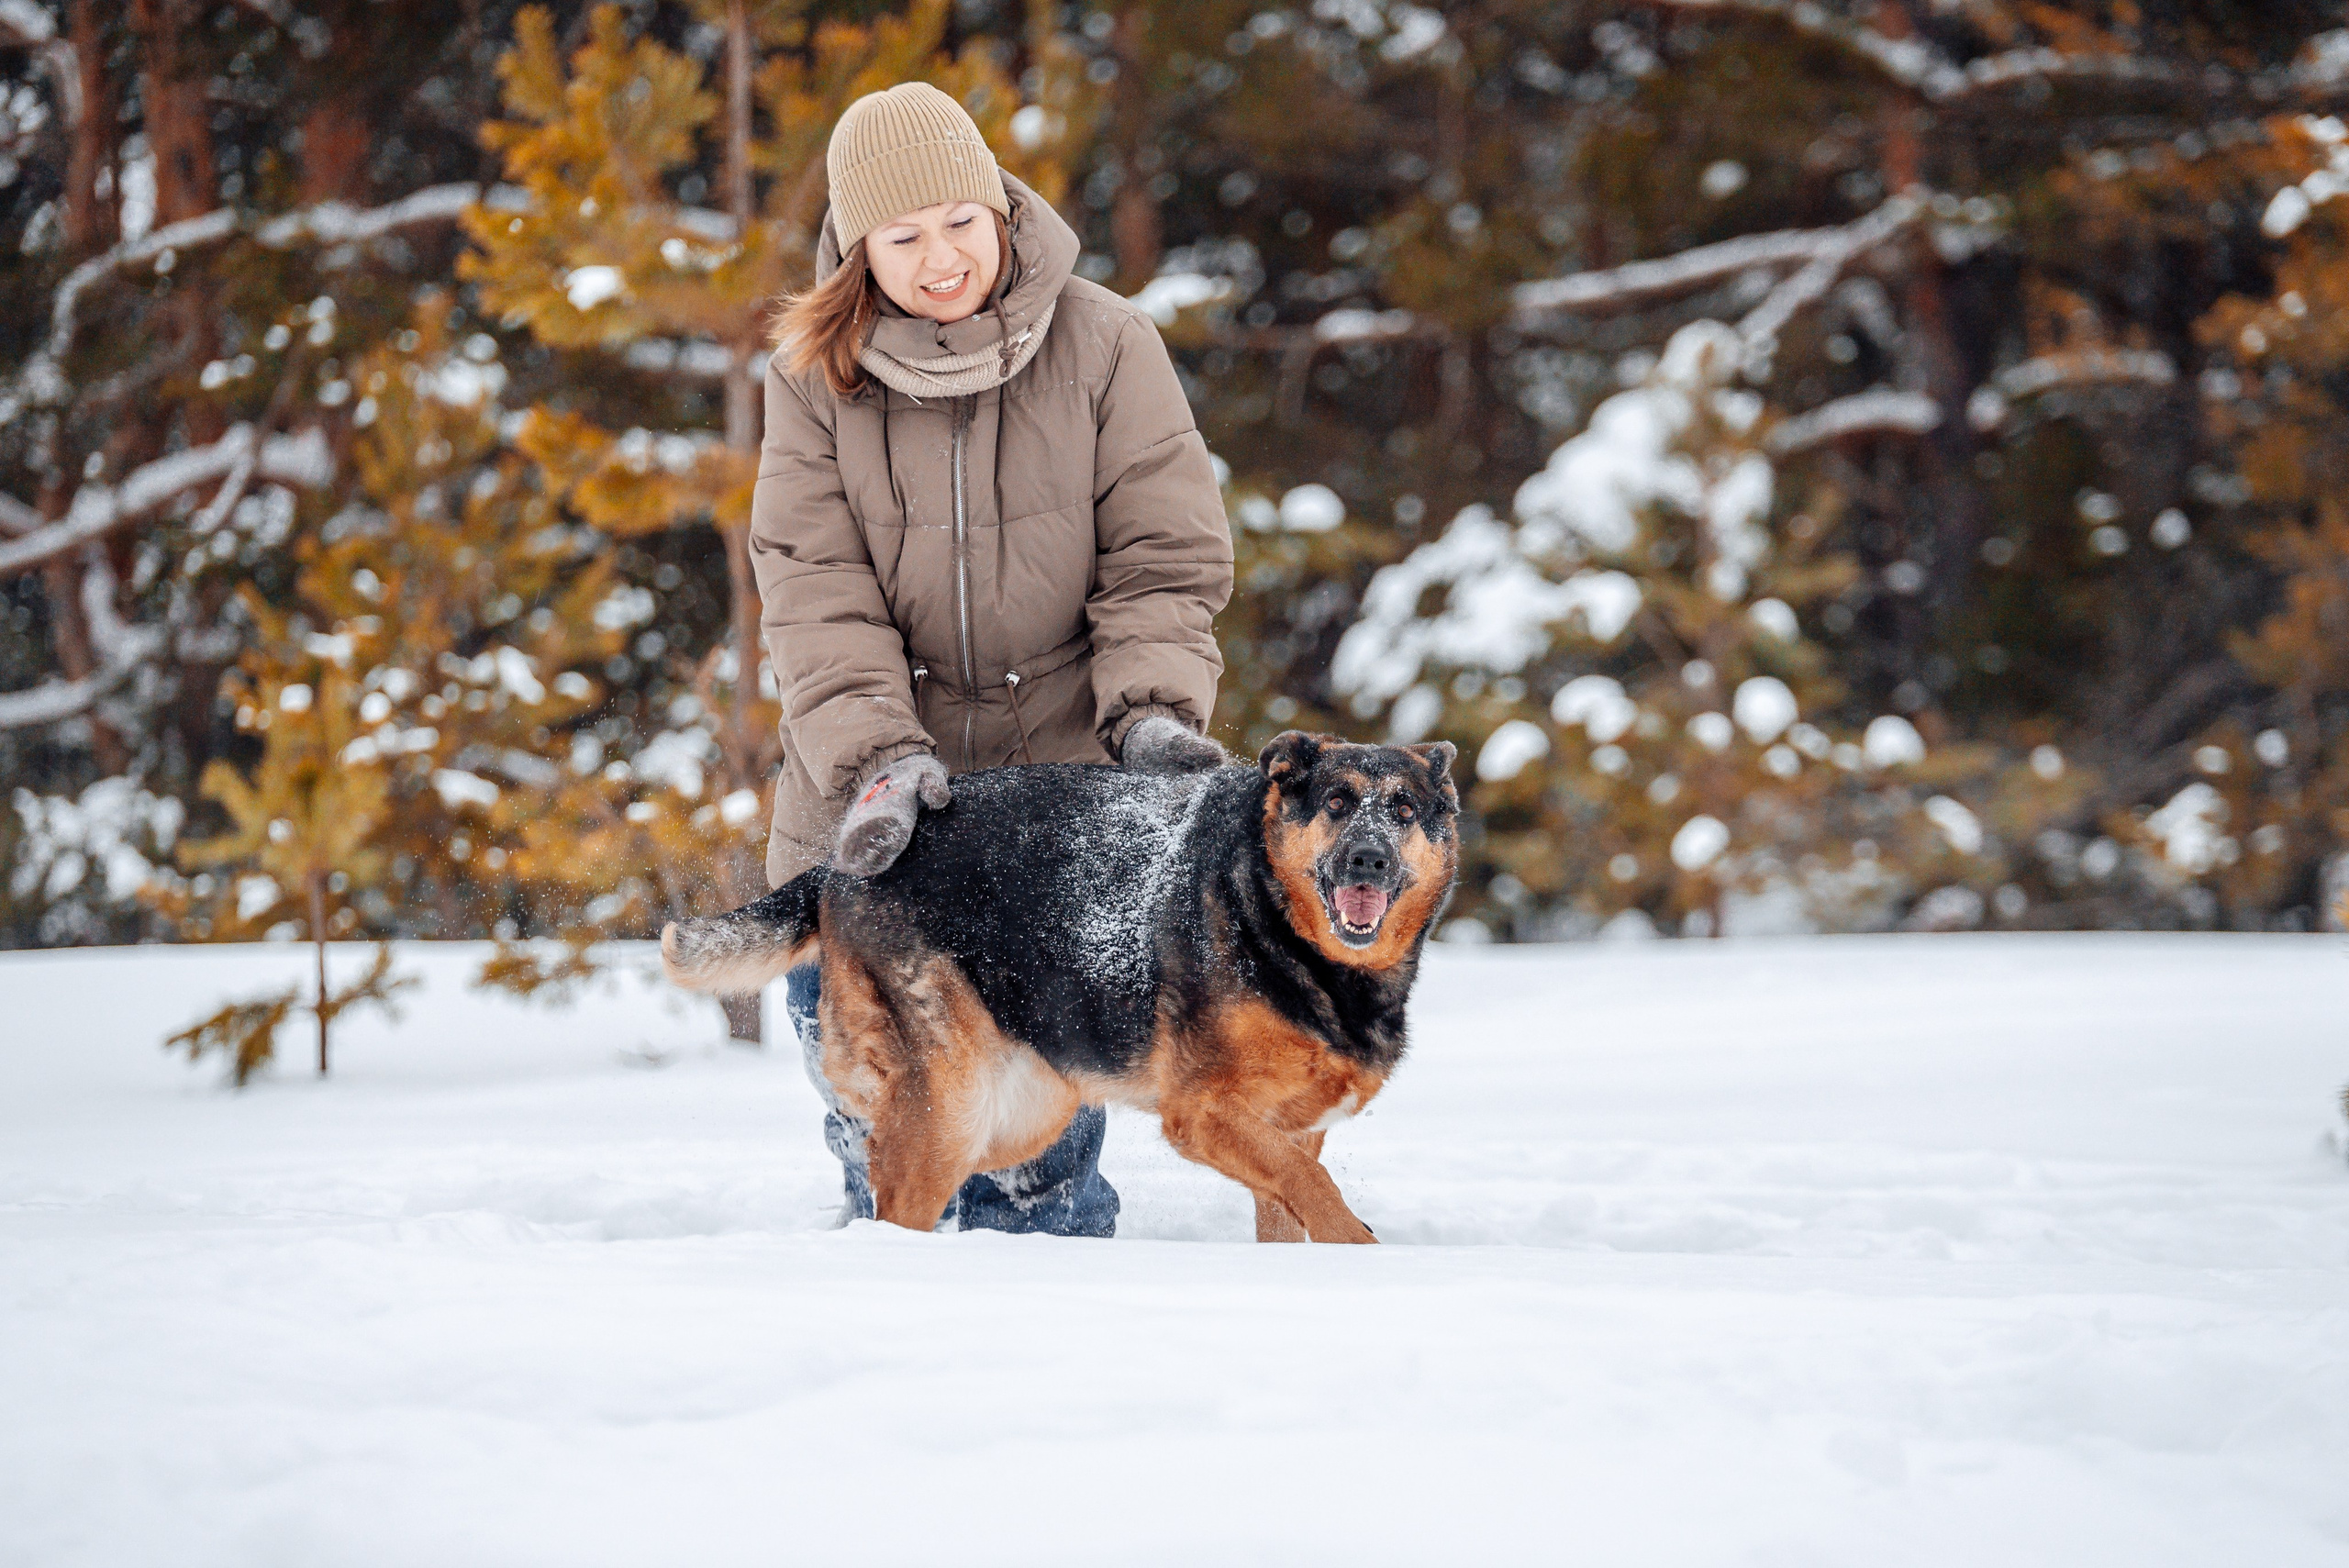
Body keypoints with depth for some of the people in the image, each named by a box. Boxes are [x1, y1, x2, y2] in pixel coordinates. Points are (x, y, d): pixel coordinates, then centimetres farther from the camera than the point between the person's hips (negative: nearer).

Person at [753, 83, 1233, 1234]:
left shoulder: (1104, 346, -4)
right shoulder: (815, 378, -1)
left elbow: (1161, 561, -2)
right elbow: (814, 590, -8)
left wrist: (1151, 710, -19)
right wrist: (872, 751, -22)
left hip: (1055, 776, -2)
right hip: (873, 797, 2)